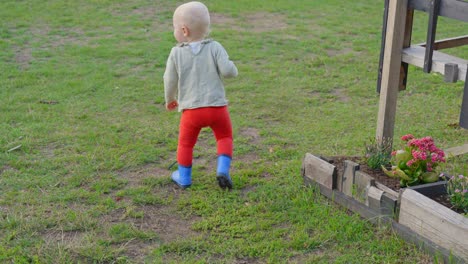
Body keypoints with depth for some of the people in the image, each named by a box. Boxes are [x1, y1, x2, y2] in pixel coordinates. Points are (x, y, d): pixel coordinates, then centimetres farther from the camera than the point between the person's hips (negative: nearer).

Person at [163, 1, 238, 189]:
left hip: (191, 109, 0)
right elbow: (228, 71, -12)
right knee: (224, 137, 20)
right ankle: (223, 170, 5)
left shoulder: (176, 53, 0)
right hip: (217, 106, 0)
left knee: (186, 142, 18)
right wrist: (231, 68, 13)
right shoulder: (214, 48, -2)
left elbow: (170, 80, 4)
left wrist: (170, 99, 22)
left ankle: (184, 177, 27)